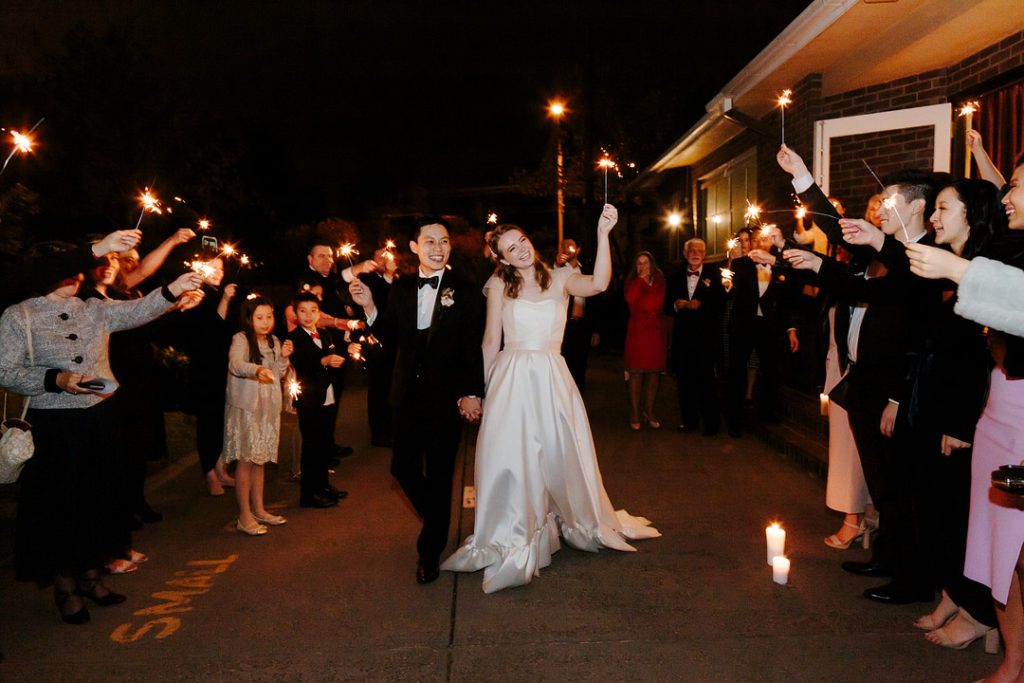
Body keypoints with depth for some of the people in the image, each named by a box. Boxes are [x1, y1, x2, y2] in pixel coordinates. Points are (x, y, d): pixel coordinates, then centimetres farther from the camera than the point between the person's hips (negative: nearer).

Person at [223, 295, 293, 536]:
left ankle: (258, 509, 21)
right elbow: (234, 364, -28)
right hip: (245, 407, -6)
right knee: (246, 460, -4)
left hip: (268, 407, 6)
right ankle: (244, 517, 2)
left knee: (259, 459, 13)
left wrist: (283, 357, -4)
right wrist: (257, 370, -46)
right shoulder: (241, 339, -9)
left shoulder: (273, 342, 12)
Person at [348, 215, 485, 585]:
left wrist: (471, 393, -15)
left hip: (447, 398, -4)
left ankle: (430, 552, 24)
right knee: (403, 468, 9)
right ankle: (438, 520, 39)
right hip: (409, 397, 4)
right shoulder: (401, 288, 7)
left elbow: (472, 348, -8)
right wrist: (370, 308, -7)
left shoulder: (464, 291, -6)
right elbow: (391, 338, 7)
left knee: (438, 475, 7)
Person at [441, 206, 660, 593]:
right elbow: (491, 342, 6)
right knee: (511, 456, 0)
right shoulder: (499, 286, 2)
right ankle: (512, 539, 19)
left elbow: (599, 284, -18)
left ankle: (580, 523, 35)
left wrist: (603, 234, -23)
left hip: (552, 379, 1)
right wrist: (486, 388, 7)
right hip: (512, 379, 0)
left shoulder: (561, 280, 2)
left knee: (560, 455, 11)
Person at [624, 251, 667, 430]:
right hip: (637, 331, -2)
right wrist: (641, 278, -5)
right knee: (636, 371, -6)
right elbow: (630, 298, -11)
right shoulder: (632, 282, 9)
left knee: (654, 371, 0)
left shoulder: (659, 281, 13)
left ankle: (649, 412, 9)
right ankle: (635, 415, -2)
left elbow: (658, 303, 4)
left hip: (655, 330, 2)